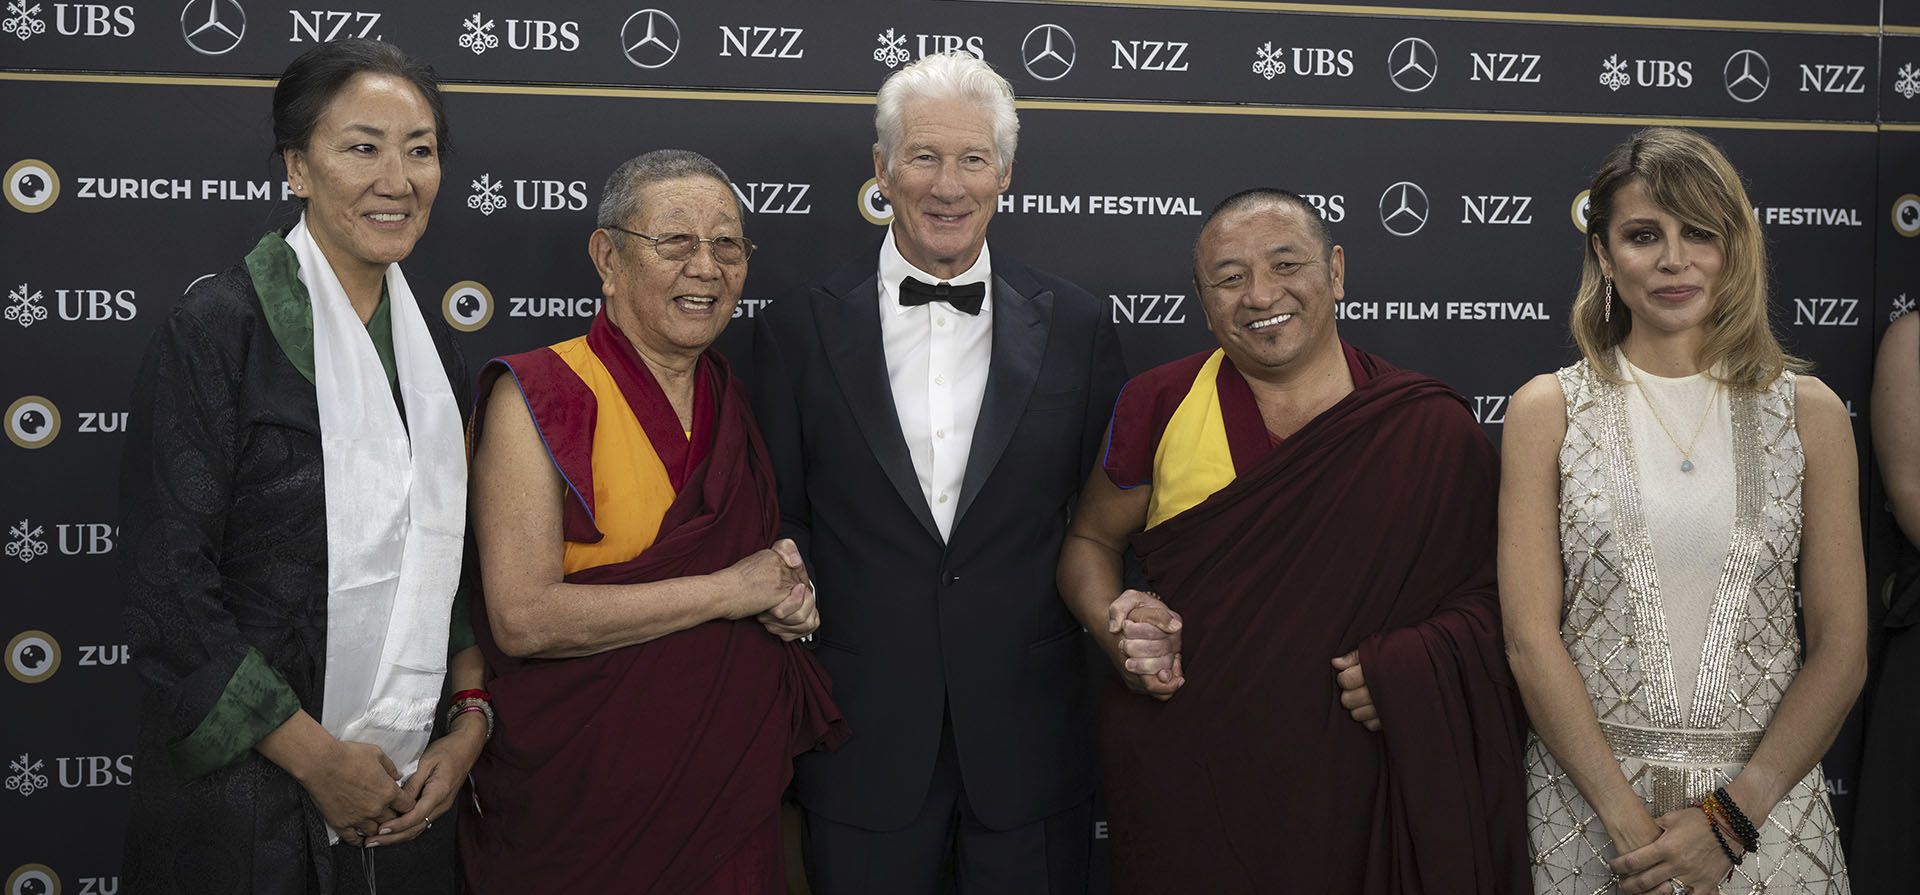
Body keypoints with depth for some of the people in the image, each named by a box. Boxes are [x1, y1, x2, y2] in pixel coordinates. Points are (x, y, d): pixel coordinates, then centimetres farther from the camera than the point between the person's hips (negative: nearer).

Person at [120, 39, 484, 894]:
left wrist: (470, 727, 1)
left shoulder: (431, 343, 8)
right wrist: (319, 758, -13)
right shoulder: (217, 329, -11)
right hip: (245, 798, -5)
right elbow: (167, 590, -14)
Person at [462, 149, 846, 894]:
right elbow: (523, 617, -22)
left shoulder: (734, 400, 7)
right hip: (587, 797, -5)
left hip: (734, 783, 6)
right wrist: (728, 591, -18)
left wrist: (788, 599, -2)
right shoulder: (539, 398, -12)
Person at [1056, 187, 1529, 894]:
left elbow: (1485, 592, 3)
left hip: (1353, 791, 0)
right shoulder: (1159, 406, -2)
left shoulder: (1434, 431, -3)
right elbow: (1091, 539, 11)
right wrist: (1118, 629, -9)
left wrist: (1415, 665, -17)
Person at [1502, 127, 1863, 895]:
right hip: (1586, 798, -1)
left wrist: (1732, 817, -10)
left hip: (1764, 798, 1)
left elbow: (1842, 649, -1)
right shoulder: (1546, 411, -2)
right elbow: (1531, 639, -7)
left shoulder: (1808, 412, 2)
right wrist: (1627, 818, -13)